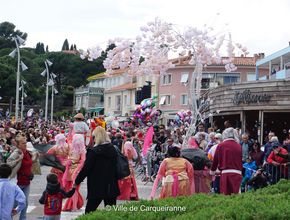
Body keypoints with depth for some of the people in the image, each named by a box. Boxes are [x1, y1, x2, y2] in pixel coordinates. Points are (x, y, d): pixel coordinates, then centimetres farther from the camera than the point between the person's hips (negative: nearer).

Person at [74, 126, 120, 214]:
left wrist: (77, 181, -4)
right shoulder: (113, 150, 5)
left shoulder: (93, 151, -14)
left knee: (89, 212, 3)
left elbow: (86, 168, -13)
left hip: (97, 188, -6)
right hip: (111, 187, 6)